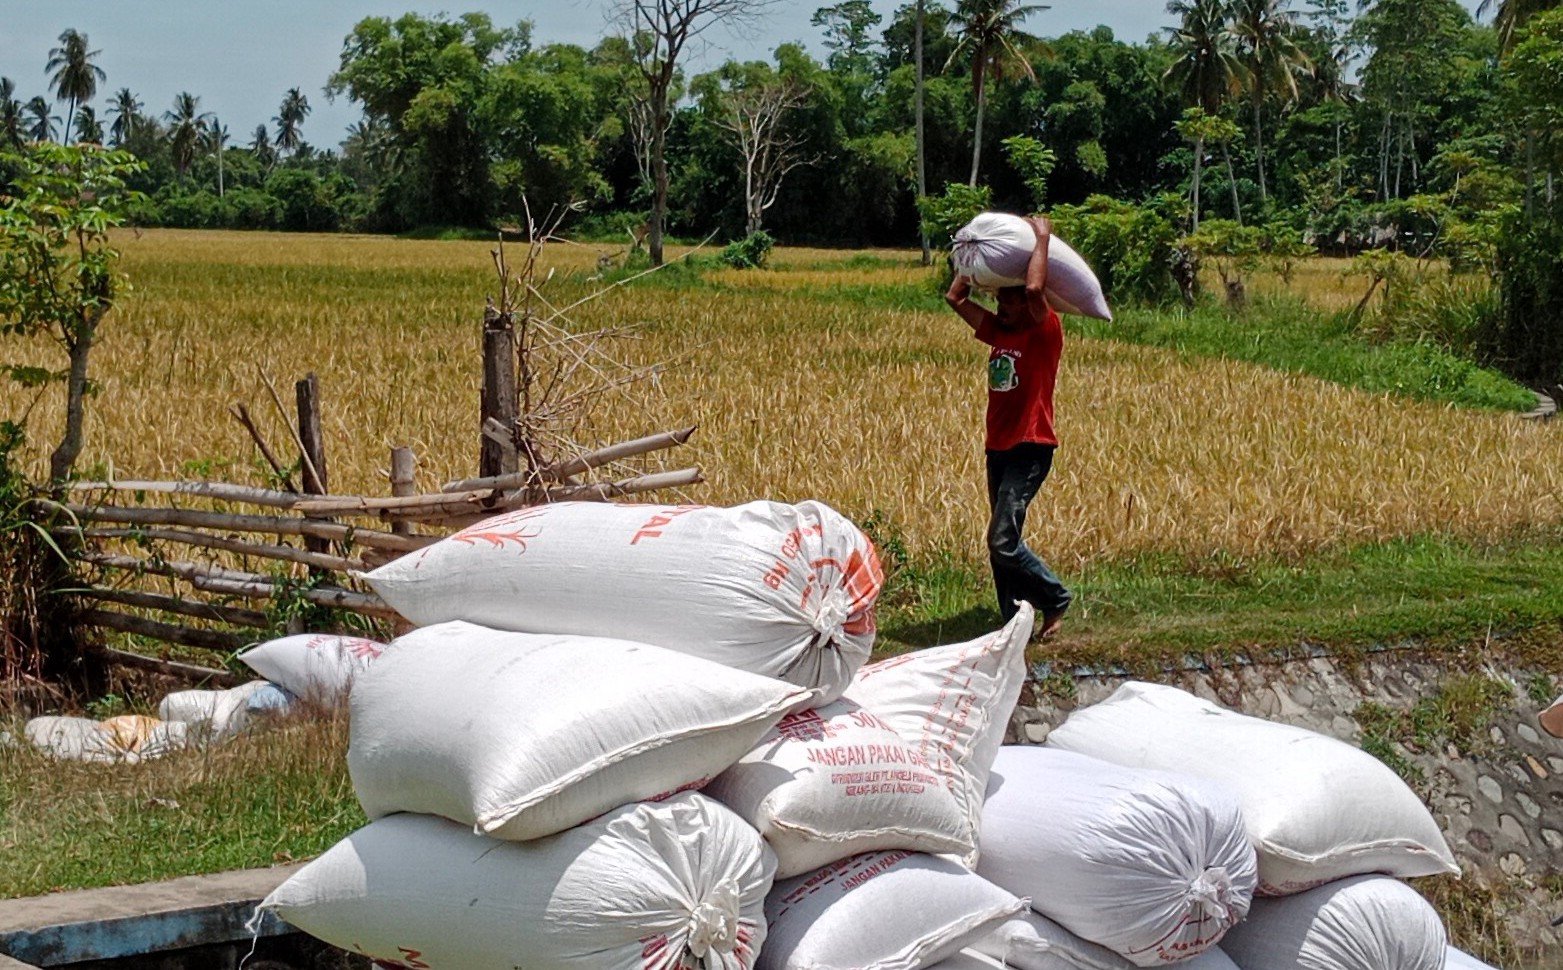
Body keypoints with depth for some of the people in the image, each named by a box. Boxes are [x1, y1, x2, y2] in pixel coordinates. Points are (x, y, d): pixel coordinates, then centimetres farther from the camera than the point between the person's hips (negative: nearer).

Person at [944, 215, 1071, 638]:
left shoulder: (1045, 334, -8)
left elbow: (1034, 289, -26)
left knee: (1003, 542, -15)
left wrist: (1042, 239, -15)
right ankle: (1012, 619, 12)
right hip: (997, 448, 8)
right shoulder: (998, 332, 12)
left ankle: (1054, 599, 3)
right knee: (1002, 542, 7)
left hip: (1030, 450, -8)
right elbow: (955, 297, 17)